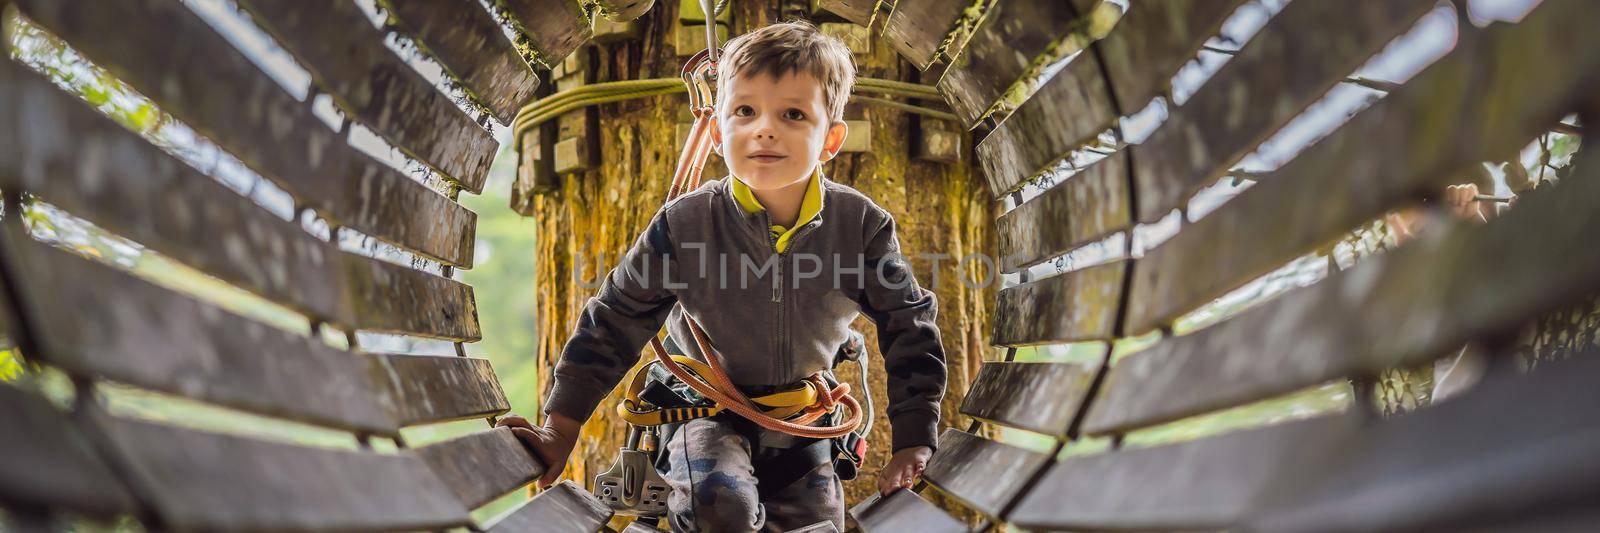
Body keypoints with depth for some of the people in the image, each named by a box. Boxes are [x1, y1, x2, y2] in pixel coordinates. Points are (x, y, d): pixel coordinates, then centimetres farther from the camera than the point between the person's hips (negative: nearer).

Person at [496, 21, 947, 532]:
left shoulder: (862, 225, -15)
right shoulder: (684, 224, -18)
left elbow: (910, 327, -5)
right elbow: (614, 321, -9)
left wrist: (913, 444, -8)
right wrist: (559, 432, -10)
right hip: (712, 408, -2)